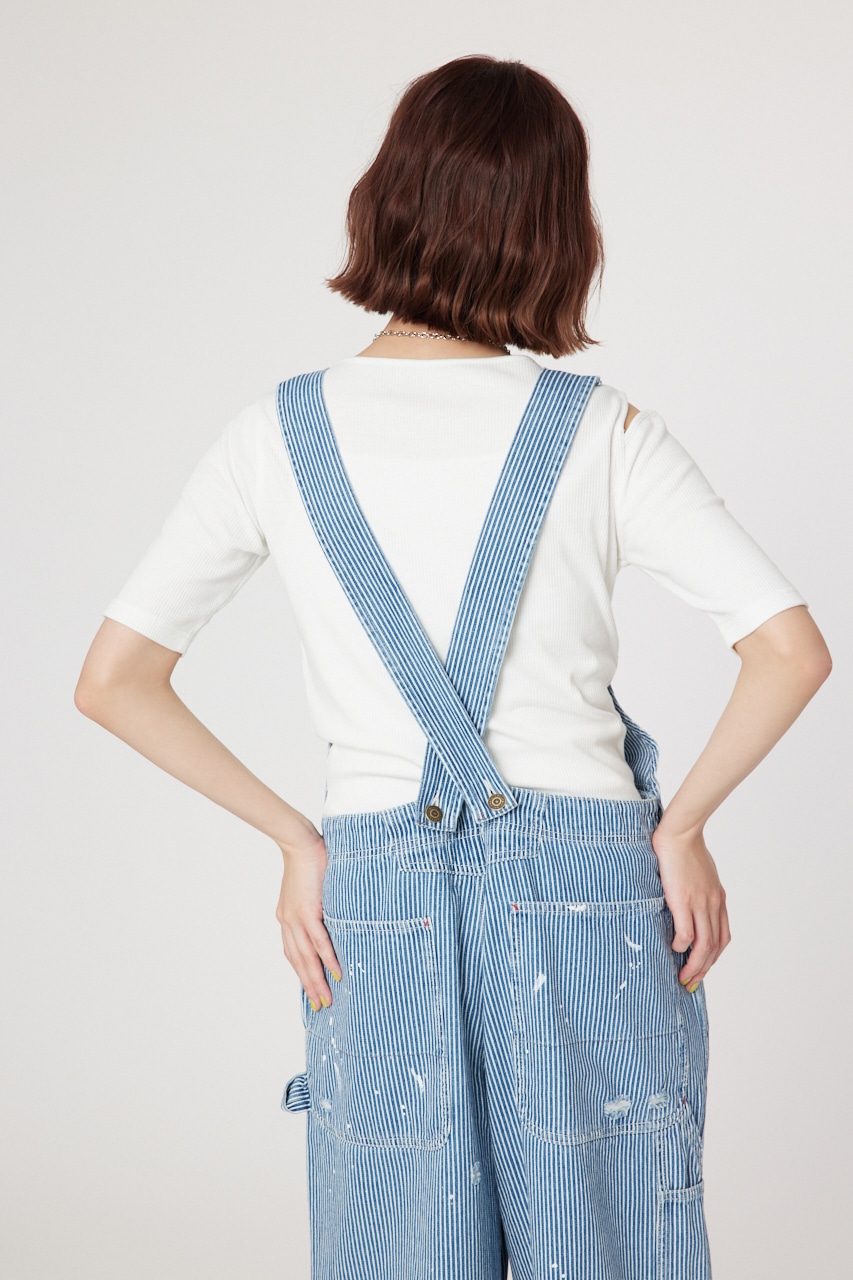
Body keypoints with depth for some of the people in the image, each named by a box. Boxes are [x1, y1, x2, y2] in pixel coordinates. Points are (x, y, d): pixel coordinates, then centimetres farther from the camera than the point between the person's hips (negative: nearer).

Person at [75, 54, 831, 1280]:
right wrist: (683, 822, 1)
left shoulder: (278, 434, -2)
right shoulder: (600, 431, -6)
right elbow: (793, 649, -11)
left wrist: (296, 840, 2)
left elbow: (112, 681, -1)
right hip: (591, 896, -1)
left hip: (377, 903, 2)